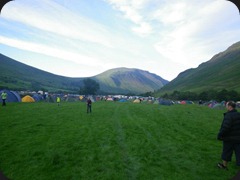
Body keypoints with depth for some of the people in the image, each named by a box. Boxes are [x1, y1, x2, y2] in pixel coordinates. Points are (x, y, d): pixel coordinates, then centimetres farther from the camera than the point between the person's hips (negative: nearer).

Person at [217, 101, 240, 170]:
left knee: (226, 152, 12)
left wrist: (219, 135, -17)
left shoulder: (228, 116, -23)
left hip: (229, 139, -6)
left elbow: (225, 127, -28)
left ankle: (224, 165, 31)